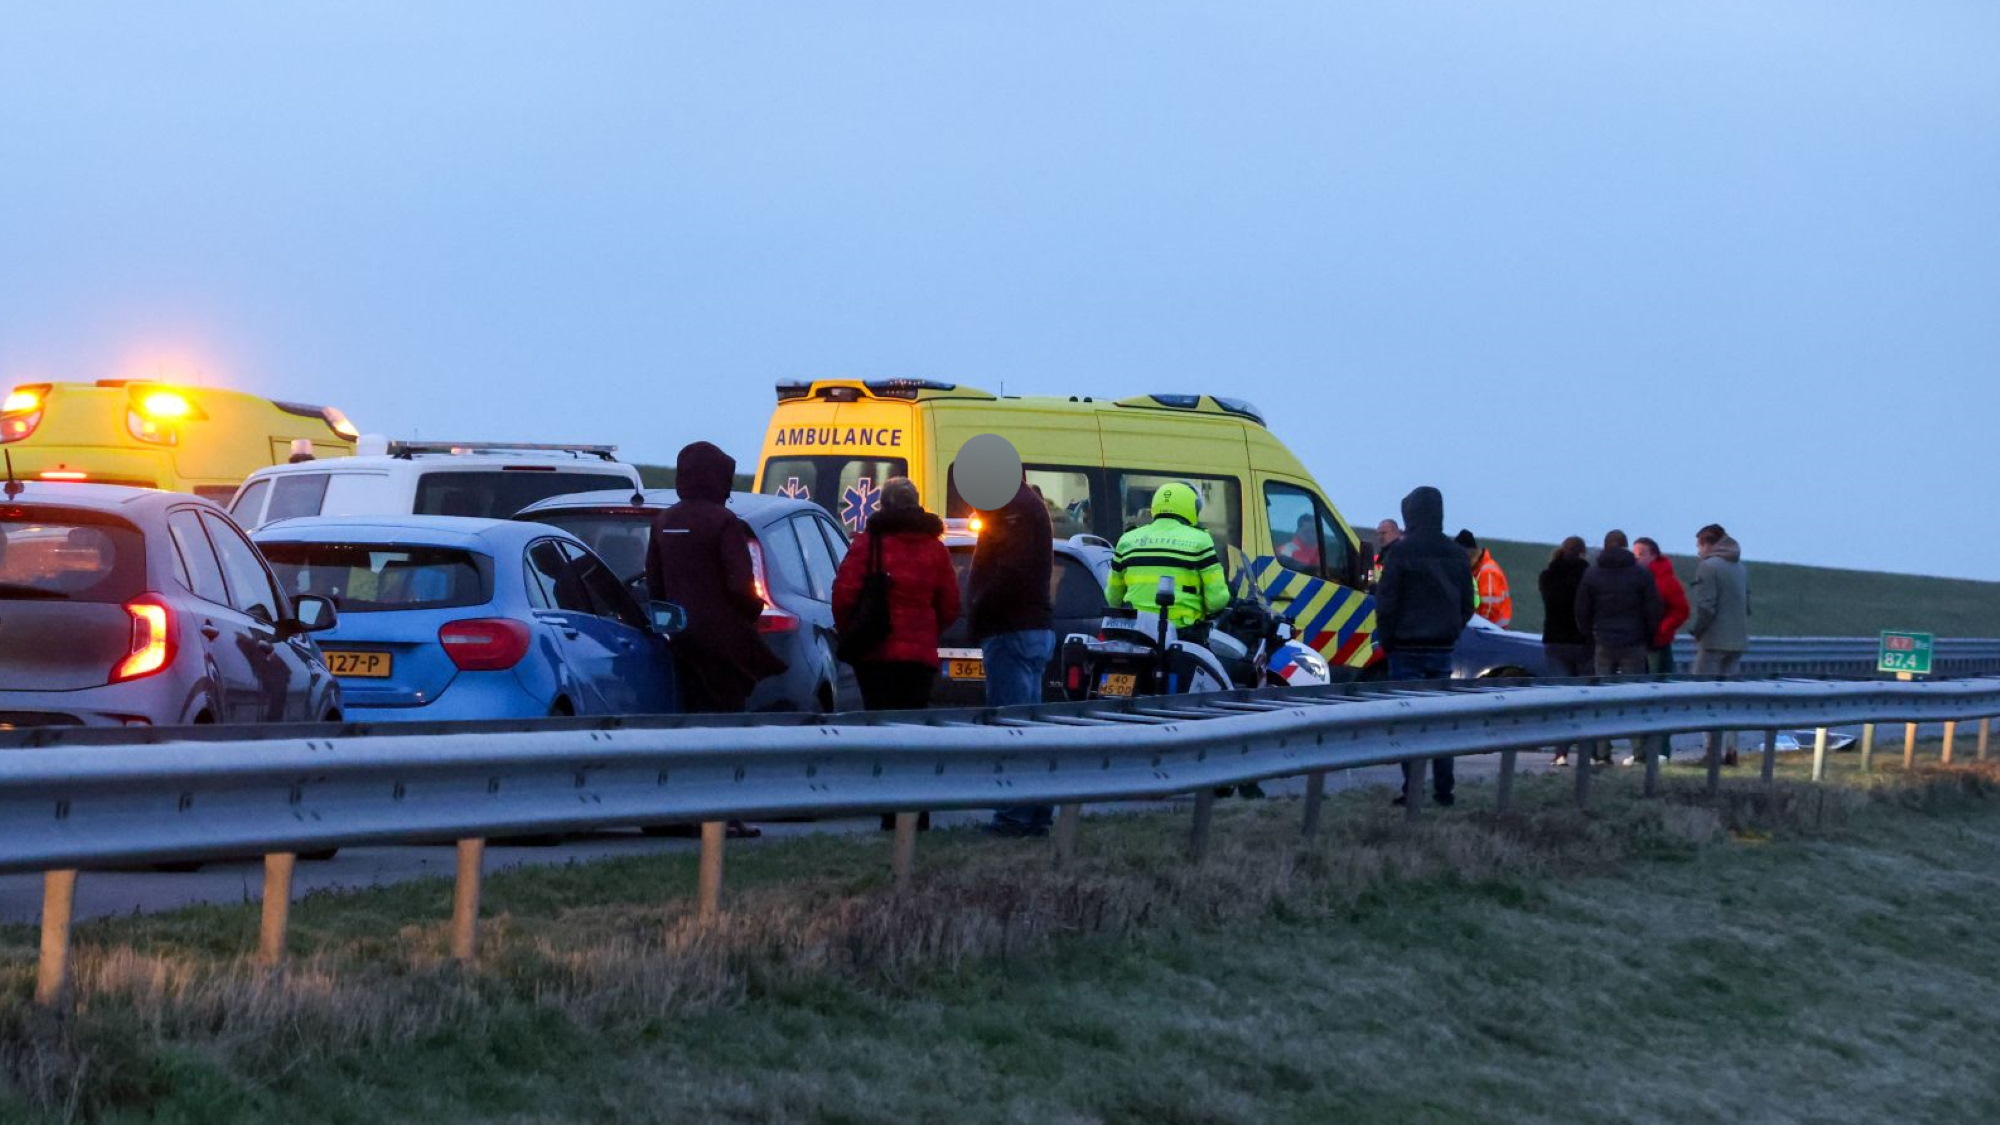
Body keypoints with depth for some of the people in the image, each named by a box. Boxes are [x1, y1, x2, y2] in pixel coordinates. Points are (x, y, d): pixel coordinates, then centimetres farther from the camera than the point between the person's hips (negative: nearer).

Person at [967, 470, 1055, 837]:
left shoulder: (1013, 507, -12)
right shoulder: (1030, 504, 21)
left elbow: (1011, 573, -23)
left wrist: (977, 614, -14)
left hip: (1011, 630, -11)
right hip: (1036, 627, 11)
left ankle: (1015, 816, -12)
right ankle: (1037, 814, 16)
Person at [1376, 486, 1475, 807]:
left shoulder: (1401, 553, -10)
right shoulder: (1456, 555, 9)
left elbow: (1386, 603, -10)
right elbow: (1468, 604, 14)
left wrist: (1386, 641, 1)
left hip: (1407, 648, -5)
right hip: (1442, 649, 5)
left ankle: (1412, 789, -10)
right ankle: (1443, 789, 10)